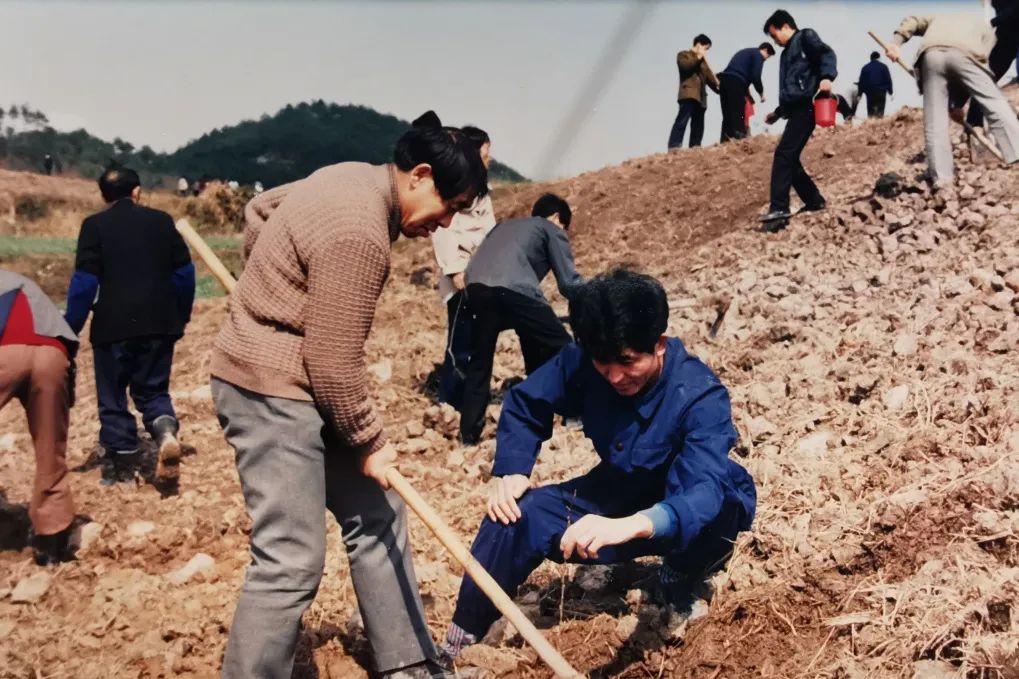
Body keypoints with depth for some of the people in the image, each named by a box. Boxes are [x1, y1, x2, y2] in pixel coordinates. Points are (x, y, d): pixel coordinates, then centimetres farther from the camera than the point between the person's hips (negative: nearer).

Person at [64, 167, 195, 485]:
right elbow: (184, 272, 7)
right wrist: (181, 316, 17)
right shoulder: (162, 220, 7)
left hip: (114, 324, -3)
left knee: (113, 394, 10)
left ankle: (123, 463, 13)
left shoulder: (95, 225, -2)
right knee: (152, 389, 15)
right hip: (159, 322, 3)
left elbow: (84, 281, -7)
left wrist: (71, 327, 1)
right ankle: (166, 432, -14)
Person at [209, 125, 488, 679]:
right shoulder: (359, 234, -25)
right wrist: (369, 442, -8)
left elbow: (259, 210, 22)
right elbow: (334, 362, -21)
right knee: (291, 561, -10)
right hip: (270, 391, -11)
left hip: (298, 383, 11)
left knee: (376, 517, 14)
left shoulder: (355, 178, 6)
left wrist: (275, 281, 20)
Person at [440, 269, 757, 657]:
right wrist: (510, 472, -17)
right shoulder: (583, 362, -18)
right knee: (517, 515, -17)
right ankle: (458, 646, -3)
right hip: (618, 496, 4)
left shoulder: (700, 397, -31)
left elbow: (705, 491, -45)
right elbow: (524, 405, 0)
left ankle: (682, 579, -2)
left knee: (721, 506, -38)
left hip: (686, 517, -4)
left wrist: (632, 525, -63)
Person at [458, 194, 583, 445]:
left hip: (476, 288, 6)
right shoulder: (551, 230, 21)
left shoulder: (504, 226, 39)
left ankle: (469, 434, 21)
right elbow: (569, 282, 12)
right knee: (561, 348, 10)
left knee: (479, 363, 19)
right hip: (512, 290, -6)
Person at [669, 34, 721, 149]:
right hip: (688, 94, -8)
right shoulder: (684, 55, 10)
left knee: (698, 126, 1)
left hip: (700, 96, 8)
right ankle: (674, 148, -27)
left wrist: (718, 85, 9)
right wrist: (698, 57, -5)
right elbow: (685, 65, -13)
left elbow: (708, 77, 23)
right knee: (682, 122, -20)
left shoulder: (703, 61, 31)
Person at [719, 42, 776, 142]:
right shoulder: (758, 55, 7)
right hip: (735, 82, -8)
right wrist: (761, 93, 9)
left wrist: (748, 95, 30)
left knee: (727, 116, 7)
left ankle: (725, 143, 2)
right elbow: (755, 77, -4)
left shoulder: (745, 53, 33)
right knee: (738, 116, -10)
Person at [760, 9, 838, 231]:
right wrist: (777, 113, 36)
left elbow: (826, 53, -13)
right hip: (795, 108, 10)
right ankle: (815, 201, 21)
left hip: (806, 106, -10)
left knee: (784, 154, -19)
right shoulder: (787, 53, 29)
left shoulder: (806, 37, 5)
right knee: (789, 158, 10)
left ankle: (779, 209, -25)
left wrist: (826, 77, -31)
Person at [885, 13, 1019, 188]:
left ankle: (941, 177, 2)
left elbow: (913, 21, 25)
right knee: (996, 105, 6)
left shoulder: (938, 17, 45)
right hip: (963, 53, -2)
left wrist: (895, 42, 9)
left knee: (935, 120, 4)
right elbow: (980, 60, 22)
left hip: (931, 55, 2)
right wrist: (957, 102, 19)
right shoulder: (985, 28, 36)